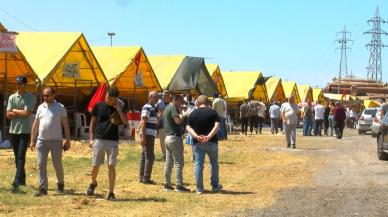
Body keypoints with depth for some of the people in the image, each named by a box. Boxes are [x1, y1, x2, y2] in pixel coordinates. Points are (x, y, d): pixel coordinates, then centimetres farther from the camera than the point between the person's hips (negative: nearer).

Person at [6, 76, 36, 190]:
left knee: (21, 156, -13)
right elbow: (8, 115, 2)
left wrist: (15, 111, -3)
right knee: (17, 156, 10)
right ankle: (22, 179, 20)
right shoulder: (12, 97, 9)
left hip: (25, 130, -5)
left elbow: (27, 113, -14)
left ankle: (17, 181, -19)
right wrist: (21, 113, -9)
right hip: (13, 130, 5)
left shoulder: (31, 97, -3)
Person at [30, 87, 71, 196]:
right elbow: (35, 125, 13)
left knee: (57, 165, 5)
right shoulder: (40, 107, 9)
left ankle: (60, 183, 28)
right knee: (41, 165, -1)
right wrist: (32, 140, 9)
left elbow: (65, 125, 0)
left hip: (56, 140, -3)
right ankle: (43, 188, 3)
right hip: (41, 140, 3)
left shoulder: (60, 107, -1)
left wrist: (68, 140, -5)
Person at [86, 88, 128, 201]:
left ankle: (111, 193, 2)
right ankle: (93, 183, 32)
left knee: (111, 166, -3)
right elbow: (92, 122, 10)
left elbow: (125, 122, -10)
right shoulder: (98, 106, 5)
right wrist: (91, 138, 3)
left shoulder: (118, 109, 5)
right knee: (95, 165, 2)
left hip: (112, 141, 0)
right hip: (98, 140, 0)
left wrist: (118, 108, -11)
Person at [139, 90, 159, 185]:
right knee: (150, 157, -10)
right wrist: (143, 137, -23)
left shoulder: (153, 108, 17)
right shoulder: (147, 108, -12)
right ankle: (146, 178, -9)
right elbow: (143, 123, -19)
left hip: (151, 135, 10)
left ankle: (142, 177, 16)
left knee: (144, 157, 12)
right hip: (147, 135, -10)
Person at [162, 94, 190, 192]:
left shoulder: (166, 108, 18)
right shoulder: (173, 108, -12)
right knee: (179, 162, -6)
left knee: (168, 162, 12)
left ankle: (167, 184, 16)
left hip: (168, 137, 10)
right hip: (175, 137, -10)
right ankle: (179, 185, -7)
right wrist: (181, 116, -5)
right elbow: (177, 121, -24)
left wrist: (180, 117, 10)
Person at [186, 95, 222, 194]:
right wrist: (209, 136, -21)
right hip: (211, 142, -1)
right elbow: (217, 125, -14)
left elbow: (188, 127, -4)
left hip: (198, 143, 1)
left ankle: (199, 188, 5)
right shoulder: (212, 112, -2)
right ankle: (215, 186, 21)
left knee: (198, 164, 4)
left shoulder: (193, 113, 4)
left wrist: (196, 136, -15)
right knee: (214, 163, 14)